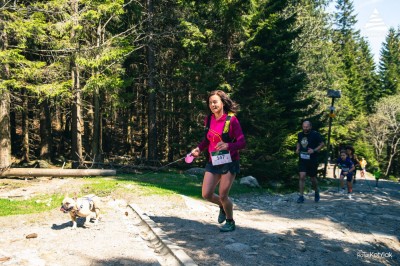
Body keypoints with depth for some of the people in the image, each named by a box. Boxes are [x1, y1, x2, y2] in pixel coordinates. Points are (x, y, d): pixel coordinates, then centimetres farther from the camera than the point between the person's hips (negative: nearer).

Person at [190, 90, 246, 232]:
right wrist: (199, 149, 1)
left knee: (223, 195, -2)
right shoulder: (208, 119, 3)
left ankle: (230, 222, 26)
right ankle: (222, 207, 37)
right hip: (213, 162, 5)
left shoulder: (231, 119, -14)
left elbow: (242, 142, -16)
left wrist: (228, 145, -34)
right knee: (206, 194, 2)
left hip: (229, 162, -5)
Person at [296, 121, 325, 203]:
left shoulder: (315, 134, -10)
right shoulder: (300, 134, 4)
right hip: (302, 159, 3)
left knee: (313, 178, 10)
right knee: (302, 176, -10)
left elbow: (322, 144, -5)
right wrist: (297, 148, 2)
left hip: (312, 160, -3)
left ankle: (317, 193, 38)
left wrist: (314, 150, -19)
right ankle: (301, 196, -4)